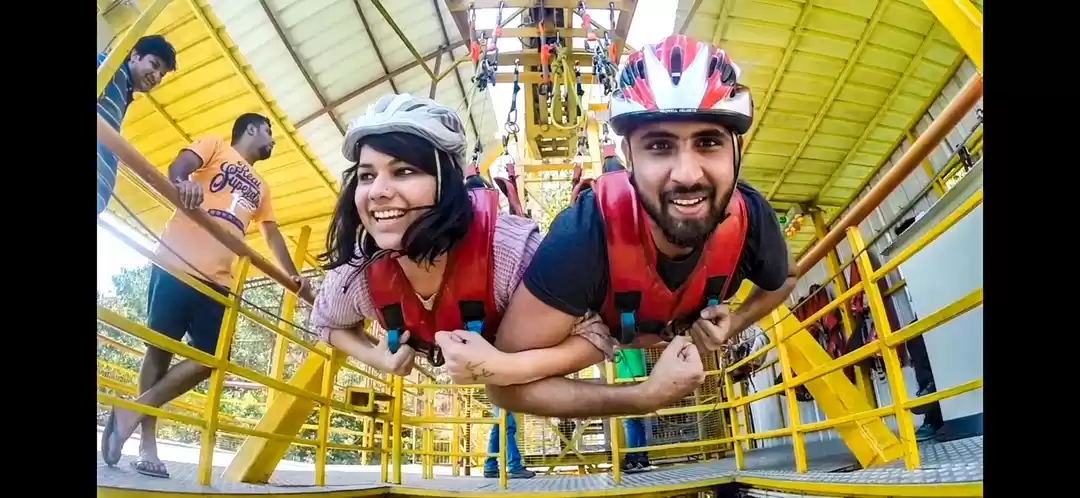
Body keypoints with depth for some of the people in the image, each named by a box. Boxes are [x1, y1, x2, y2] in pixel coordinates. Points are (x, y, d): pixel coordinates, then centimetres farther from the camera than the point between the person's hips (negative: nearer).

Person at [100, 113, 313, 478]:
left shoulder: (261, 188, 26)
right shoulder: (214, 147, 12)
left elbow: (273, 235, 22)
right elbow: (176, 168, -6)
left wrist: (295, 278, 10)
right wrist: (181, 185, -31)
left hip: (217, 280, 6)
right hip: (176, 264, -6)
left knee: (210, 357, -2)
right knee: (160, 349, 0)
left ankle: (133, 413, 8)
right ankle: (147, 445, 8)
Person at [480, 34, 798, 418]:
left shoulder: (751, 219, -33)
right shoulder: (586, 233, -46)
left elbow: (784, 279, -5)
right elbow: (507, 383, -42)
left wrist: (733, 323, -24)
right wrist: (647, 396, -45)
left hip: (683, 331, 4)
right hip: (601, 333, -3)